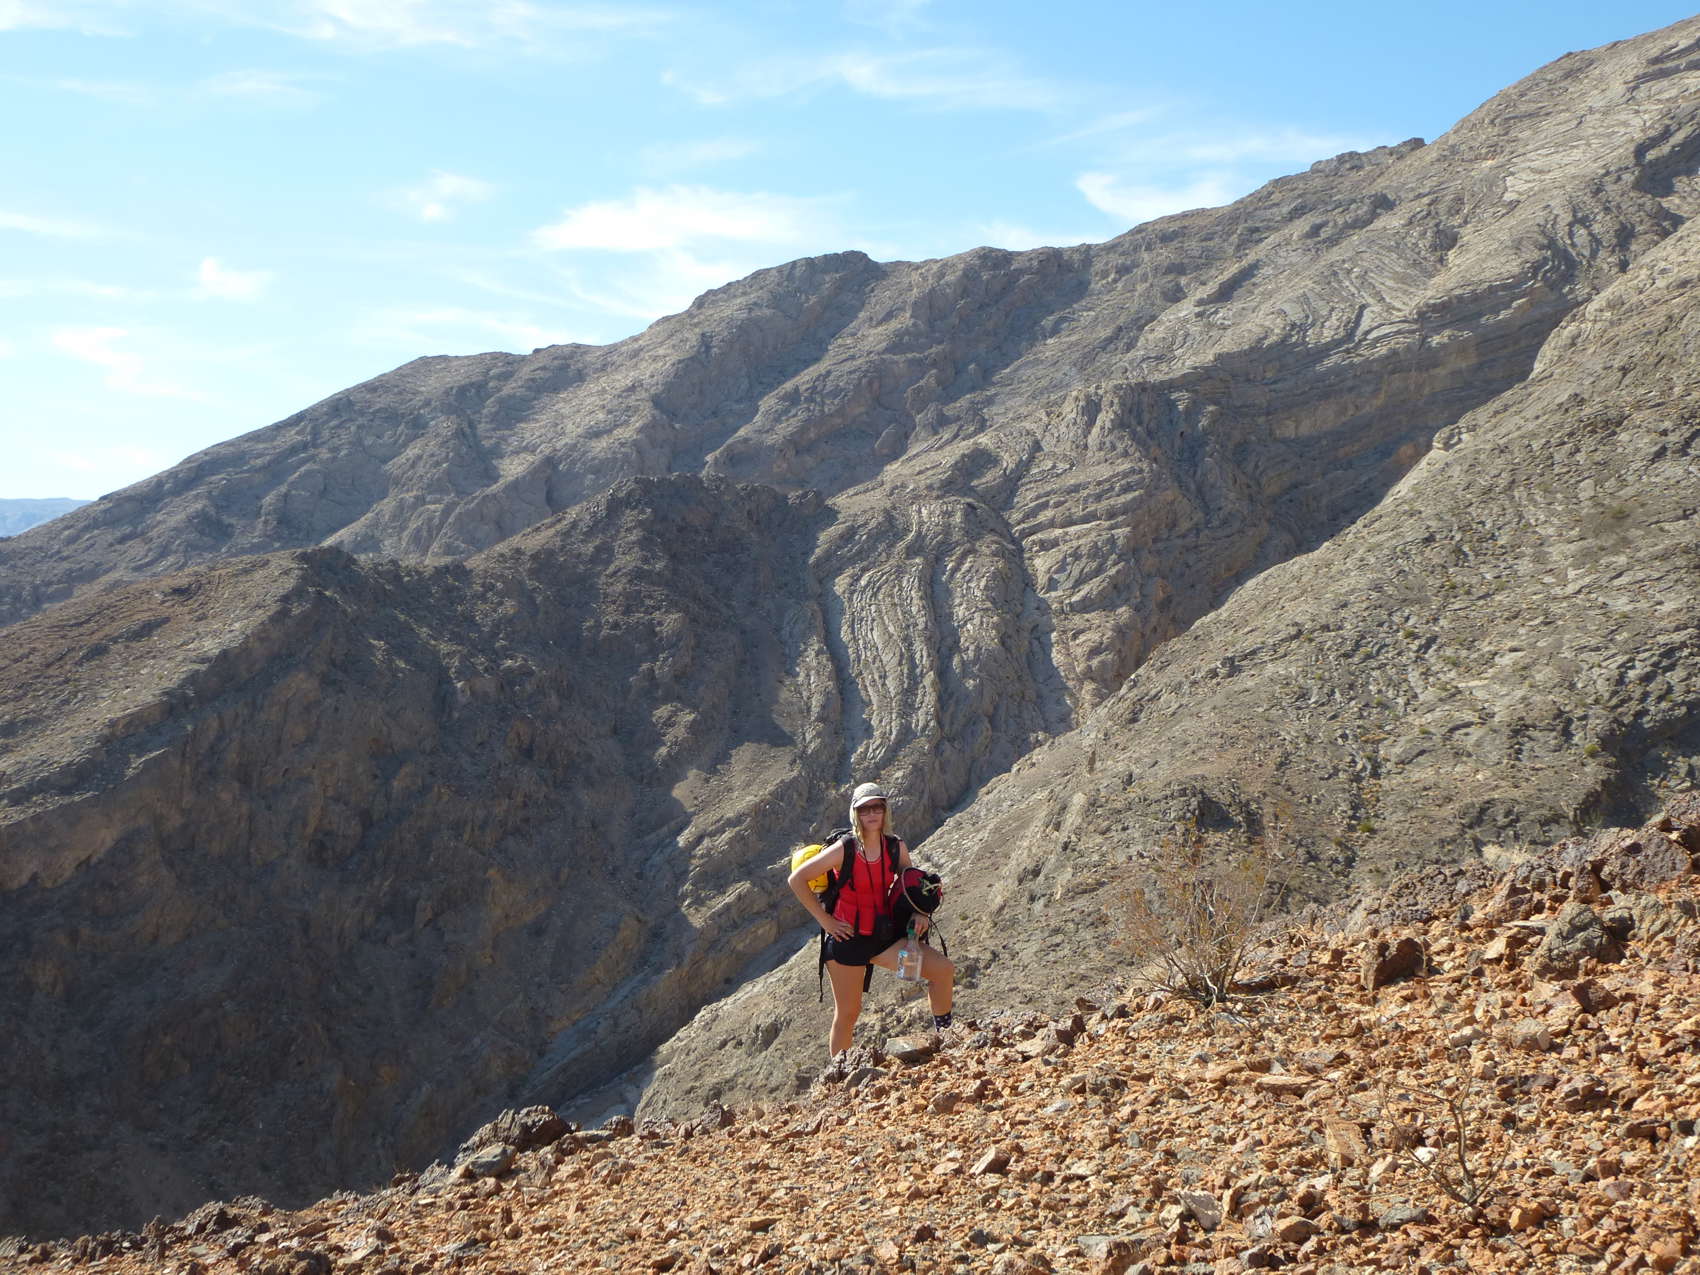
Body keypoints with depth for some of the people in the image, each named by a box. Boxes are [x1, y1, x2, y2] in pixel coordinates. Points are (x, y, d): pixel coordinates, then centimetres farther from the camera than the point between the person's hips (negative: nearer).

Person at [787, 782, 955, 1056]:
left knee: (944, 969, -9)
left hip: (884, 937, 4)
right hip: (847, 939, -4)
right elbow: (797, 880, -11)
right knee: (847, 1013, 2)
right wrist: (824, 919, -12)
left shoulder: (896, 847, -2)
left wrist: (920, 913, -3)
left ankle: (944, 1034, 8)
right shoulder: (843, 850, -15)